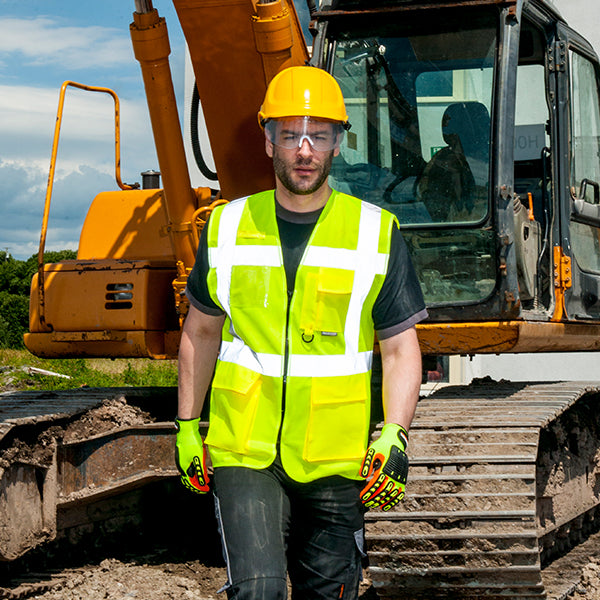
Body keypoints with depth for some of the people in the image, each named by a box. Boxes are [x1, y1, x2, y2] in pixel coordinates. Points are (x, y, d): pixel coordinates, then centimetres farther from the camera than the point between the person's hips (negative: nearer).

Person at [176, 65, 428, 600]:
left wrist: (395, 436, -12)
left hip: (336, 458, 0)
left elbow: (401, 349, 0)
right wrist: (187, 426, 14)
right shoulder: (227, 229, 5)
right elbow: (201, 333, 15)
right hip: (244, 452, 0)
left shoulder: (378, 235, 0)